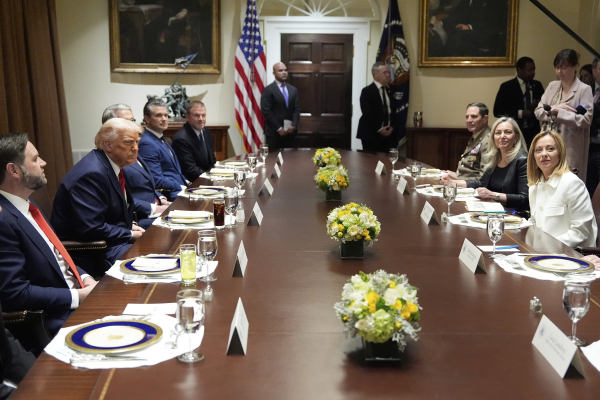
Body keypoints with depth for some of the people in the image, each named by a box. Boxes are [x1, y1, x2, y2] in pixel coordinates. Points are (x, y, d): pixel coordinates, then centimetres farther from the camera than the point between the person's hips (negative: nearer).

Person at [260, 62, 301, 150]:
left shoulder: (293, 90, 14)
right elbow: (266, 112, -10)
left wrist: (293, 126, -5)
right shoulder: (268, 90, -4)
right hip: (273, 132, -4)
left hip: (289, 131, 4)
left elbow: (296, 109, 11)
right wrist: (279, 128, -13)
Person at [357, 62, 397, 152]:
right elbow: (367, 113, -13)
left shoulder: (388, 91, 16)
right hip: (371, 134, -5)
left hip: (387, 133, 6)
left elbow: (393, 111, 16)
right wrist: (378, 129, -15)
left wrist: (391, 126, -1)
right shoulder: (367, 91, -5)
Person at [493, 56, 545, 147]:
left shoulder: (537, 85, 9)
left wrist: (538, 107, -8)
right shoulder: (507, 87, -4)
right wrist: (521, 113, -18)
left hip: (534, 132, 4)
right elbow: (497, 111, -9)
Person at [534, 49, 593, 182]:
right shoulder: (552, 86, 12)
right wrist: (555, 108, -12)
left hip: (570, 148, -5)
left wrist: (557, 112, -14)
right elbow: (538, 112, 7)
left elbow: (586, 120, -14)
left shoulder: (584, 90, -5)